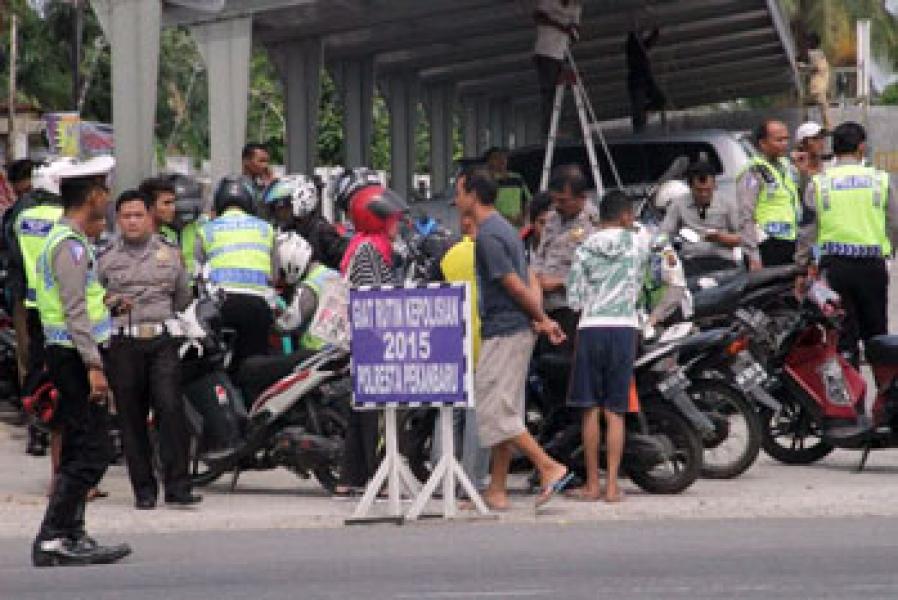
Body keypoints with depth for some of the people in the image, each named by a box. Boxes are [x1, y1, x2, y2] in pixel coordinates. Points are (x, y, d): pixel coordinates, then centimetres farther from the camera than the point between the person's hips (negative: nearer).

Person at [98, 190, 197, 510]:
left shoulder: (170, 252, 13)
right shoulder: (105, 257, 9)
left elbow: (183, 295, 24)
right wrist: (110, 303, -6)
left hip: (162, 341, 0)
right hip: (122, 343, 0)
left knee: (171, 409, -12)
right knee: (131, 418, 1)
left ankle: (177, 486, -11)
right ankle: (144, 489, 7)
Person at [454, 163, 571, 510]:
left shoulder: (487, 236, -16)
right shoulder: (504, 228, 16)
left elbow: (516, 286, -17)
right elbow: (530, 280, 15)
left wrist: (542, 319, -6)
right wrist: (540, 321, 5)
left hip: (503, 334, -10)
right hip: (518, 330, 10)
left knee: (494, 412, -9)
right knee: (502, 411, 11)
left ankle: (550, 468, -12)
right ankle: (497, 491, 13)